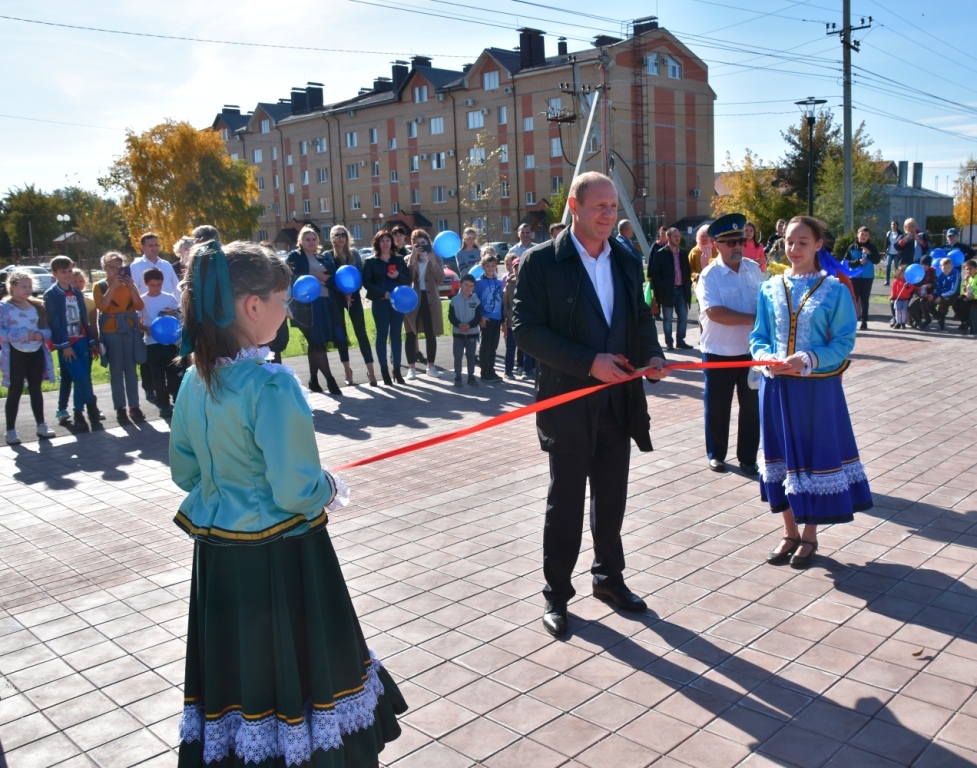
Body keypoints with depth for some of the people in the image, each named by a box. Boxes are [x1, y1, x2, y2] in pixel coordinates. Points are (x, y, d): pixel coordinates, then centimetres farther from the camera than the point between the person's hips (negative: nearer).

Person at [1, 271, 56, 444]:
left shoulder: (37, 306, 10)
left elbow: (47, 329, 11)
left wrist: (41, 335, -11)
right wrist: (23, 335, -21)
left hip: (36, 353, 4)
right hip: (15, 354, -4)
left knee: (36, 389, 11)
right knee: (15, 392, 1)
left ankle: (41, 425, 19)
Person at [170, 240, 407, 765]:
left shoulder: (196, 378, 1)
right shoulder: (270, 384, -23)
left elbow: (184, 470, 11)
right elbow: (296, 491, -22)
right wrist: (331, 493, -3)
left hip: (217, 552, 7)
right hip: (277, 556, -7)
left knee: (233, 676, 20)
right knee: (292, 672, 10)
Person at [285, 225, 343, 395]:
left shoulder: (324, 257, 20)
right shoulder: (294, 257, 5)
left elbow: (334, 276, 10)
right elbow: (292, 278, -8)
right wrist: (313, 277, -15)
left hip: (325, 303, 5)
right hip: (307, 304, -5)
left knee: (316, 343, 10)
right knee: (317, 343, -8)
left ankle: (313, 380, 18)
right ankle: (330, 380, -9)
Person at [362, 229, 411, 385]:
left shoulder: (399, 259, 10)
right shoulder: (370, 261, 2)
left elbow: (408, 279, 7)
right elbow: (366, 282, -6)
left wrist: (398, 276, -14)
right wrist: (383, 293, -17)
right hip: (379, 302, -2)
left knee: (396, 335, 6)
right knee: (382, 335, 1)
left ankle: (397, 370, 11)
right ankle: (384, 371, 4)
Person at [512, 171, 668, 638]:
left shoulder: (627, 262, 9)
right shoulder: (541, 262, -9)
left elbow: (641, 317, 16)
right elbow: (526, 328, -15)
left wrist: (652, 355, -6)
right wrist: (589, 362, -22)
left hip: (620, 400, 5)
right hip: (569, 402, -5)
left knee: (611, 499, 17)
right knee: (565, 503, 5)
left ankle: (609, 577, 36)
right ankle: (556, 594, 20)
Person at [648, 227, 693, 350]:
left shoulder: (684, 253, 10)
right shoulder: (660, 254, -6)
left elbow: (687, 271, 15)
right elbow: (654, 273, -8)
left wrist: (688, 286, 5)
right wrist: (660, 289, -13)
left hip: (681, 289, 5)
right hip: (667, 290, -5)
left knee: (683, 317, 6)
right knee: (667, 318, 3)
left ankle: (680, 341, 17)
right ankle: (669, 342, 11)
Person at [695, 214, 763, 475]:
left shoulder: (754, 269, 4)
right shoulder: (709, 275, -11)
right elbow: (714, 312, -22)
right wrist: (754, 319, -22)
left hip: (752, 350, 4)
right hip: (718, 352, -4)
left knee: (752, 406, 9)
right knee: (717, 407, 8)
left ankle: (748, 458, 22)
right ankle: (716, 455, 25)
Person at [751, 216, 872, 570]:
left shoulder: (834, 289, -4)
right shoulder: (770, 288, 5)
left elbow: (844, 342, -6)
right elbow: (759, 337, 7)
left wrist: (807, 361, -20)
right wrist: (768, 358, -14)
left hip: (817, 388, -3)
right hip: (776, 386, 3)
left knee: (814, 455, 5)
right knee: (783, 456, 10)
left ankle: (809, 537, 22)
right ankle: (790, 534, 26)